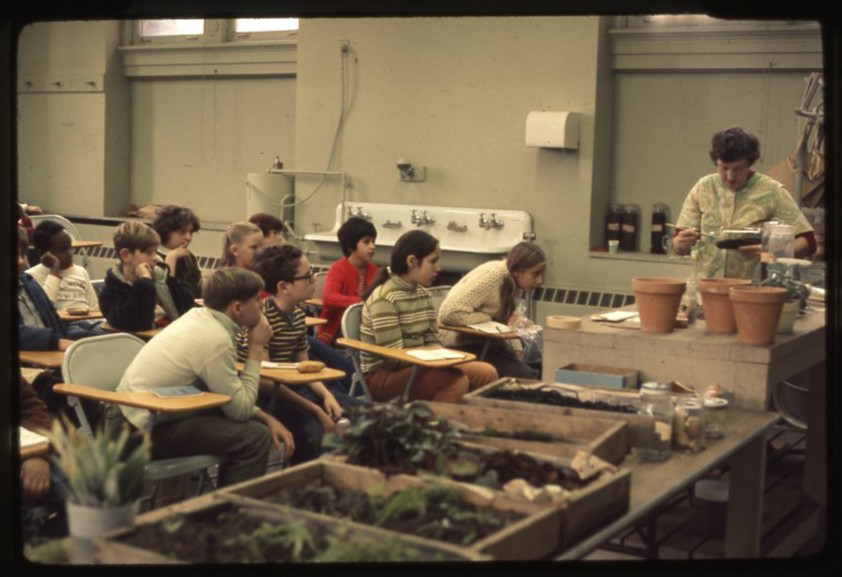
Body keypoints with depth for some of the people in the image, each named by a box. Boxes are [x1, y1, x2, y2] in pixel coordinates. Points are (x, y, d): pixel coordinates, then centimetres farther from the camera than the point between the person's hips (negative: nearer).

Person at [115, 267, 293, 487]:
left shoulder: (198, 316, 4)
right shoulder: (215, 340, -22)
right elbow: (240, 408, -15)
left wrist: (267, 418, 3)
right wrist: (256, 349, -9)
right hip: (148, 430, -9)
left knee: (246, 425, 12)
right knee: (255, 437, -13)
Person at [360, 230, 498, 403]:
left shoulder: (423, 293, 8)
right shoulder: (384, 298, -19)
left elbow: (432, 340, 9)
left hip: (414, 365, 8)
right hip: (383, 375, -8)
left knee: (487, 373, -3)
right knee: (457, 380, -29)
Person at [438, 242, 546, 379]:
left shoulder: (513, 281, 3)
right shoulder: (492, 275, -23)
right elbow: (448, 313, -30)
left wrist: (517, 349, -7)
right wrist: (489, 320, -22)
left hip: (484, 341, 9)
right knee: (523, 375, -20)